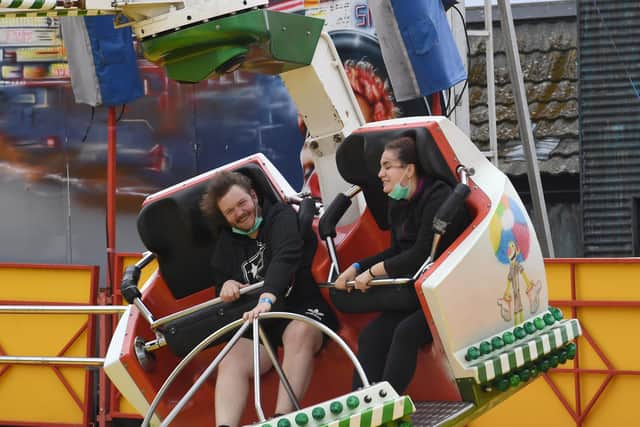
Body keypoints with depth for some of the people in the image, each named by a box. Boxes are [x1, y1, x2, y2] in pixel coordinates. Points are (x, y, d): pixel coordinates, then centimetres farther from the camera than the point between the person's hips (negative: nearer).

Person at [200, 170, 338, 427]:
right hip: (257, 322, 5)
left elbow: (284, 259, -22)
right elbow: (220, 285, 29)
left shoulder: (281, 217, -2)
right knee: (231, 361, -25)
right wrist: (226, 286, 1)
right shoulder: (227, 242, 17)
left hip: (305, 310, -5)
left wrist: (267, 300, -39)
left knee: (299, 333, -40)